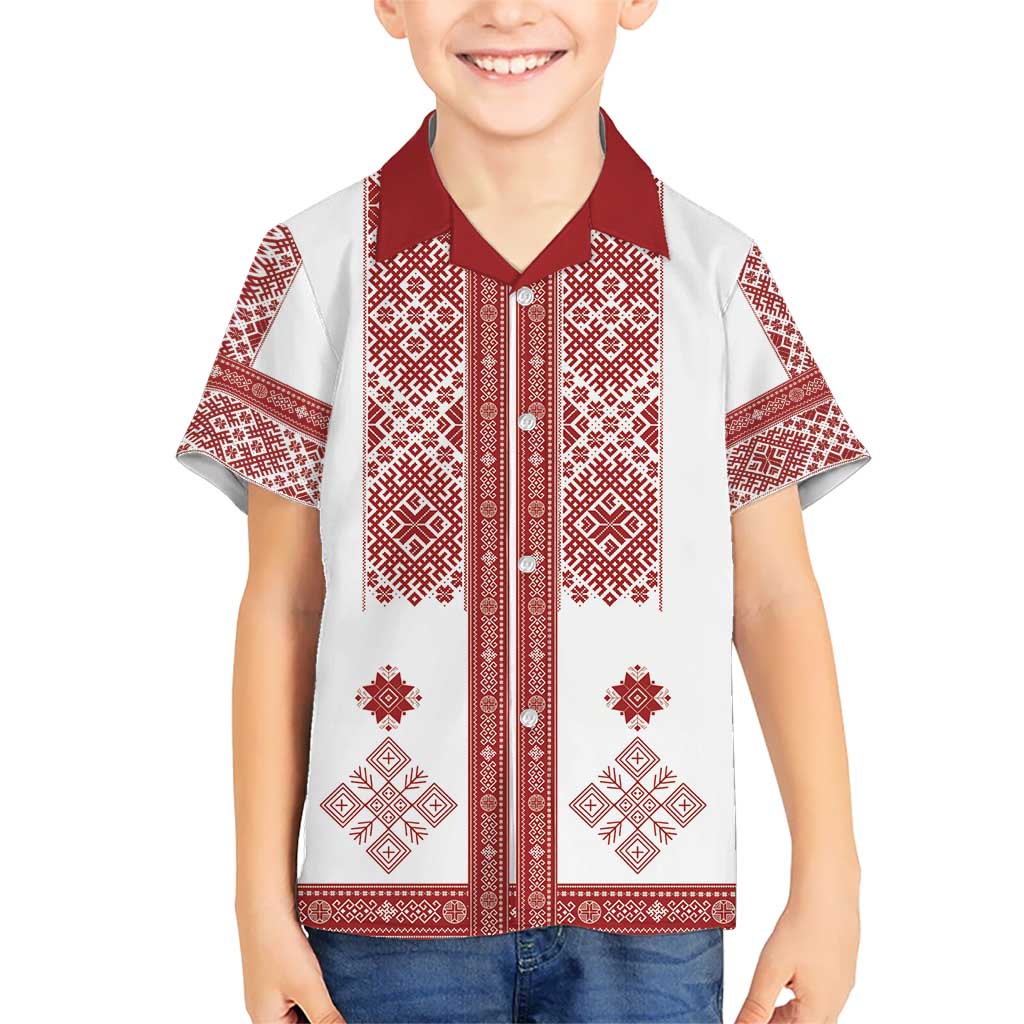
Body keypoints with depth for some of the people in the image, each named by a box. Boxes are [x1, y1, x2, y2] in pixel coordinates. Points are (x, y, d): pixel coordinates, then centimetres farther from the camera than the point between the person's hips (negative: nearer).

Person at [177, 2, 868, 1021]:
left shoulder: (715, 276, -1)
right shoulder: (318, 268, -2)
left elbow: (774, 601, 3)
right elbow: (281, 603, 1)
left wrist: (827, 889, 1)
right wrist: (263, 907, 2)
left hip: (645, 917, 1)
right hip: (391, 904, 0)